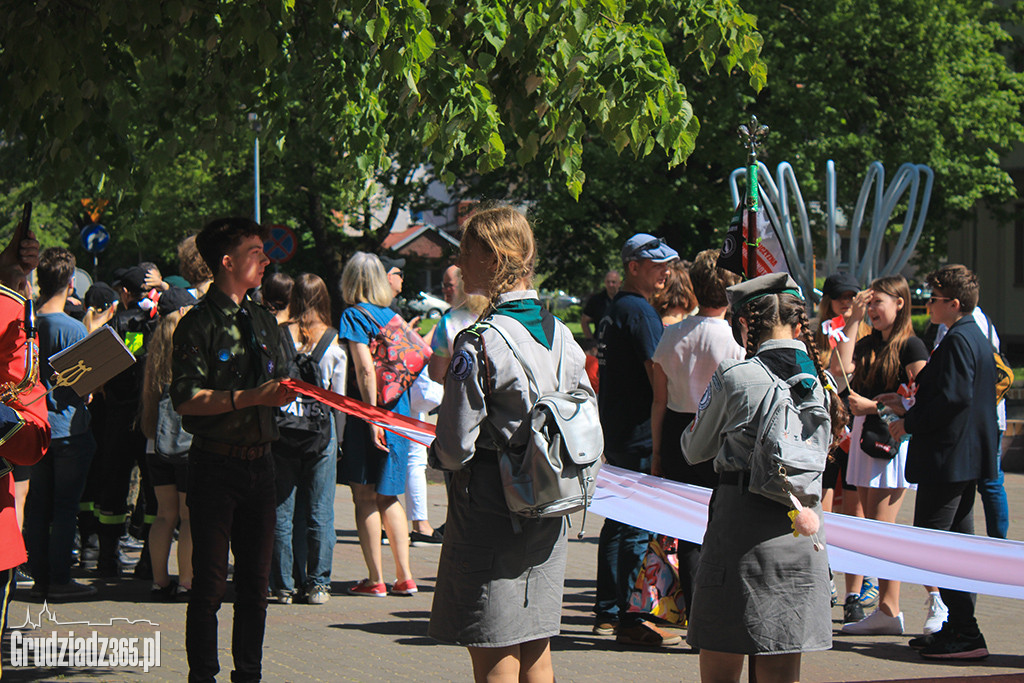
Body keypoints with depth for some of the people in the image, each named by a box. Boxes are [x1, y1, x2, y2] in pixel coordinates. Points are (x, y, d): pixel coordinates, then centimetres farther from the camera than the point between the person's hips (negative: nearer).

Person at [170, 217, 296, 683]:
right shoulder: (198, 324, -7)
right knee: (210, 581, -3)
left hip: (260, 462, 7)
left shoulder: (264, 321, 15)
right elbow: (187, 399, -16)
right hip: (216, 464, -6)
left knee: (256, 579, 11)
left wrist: (283, 391, 2)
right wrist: (248, 397, -21)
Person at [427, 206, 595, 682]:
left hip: (490, 509, -7)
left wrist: (438, 453, 6)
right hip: (547, 515, 7)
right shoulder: (560, 334, 5)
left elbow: (455, 447, -16)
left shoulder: (479, 343, -17)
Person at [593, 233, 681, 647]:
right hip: (639, 435, -10)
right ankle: (629, 621, -6)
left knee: (619, 523, 15)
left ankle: (608, 613, 21)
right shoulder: (639, 311, -14)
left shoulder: (615, 309, 17)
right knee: (638, 528, -7)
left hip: (616, 434, 10)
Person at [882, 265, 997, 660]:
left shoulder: (957, 341, -15)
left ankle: (966, 635, -11)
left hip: (948, 459, -11)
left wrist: (909, 424, -14)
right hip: (969, 459, 11)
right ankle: (960, 629, 18)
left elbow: (953, 397, -24)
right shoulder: (976, 338, 16)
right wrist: (909, 409, 18)